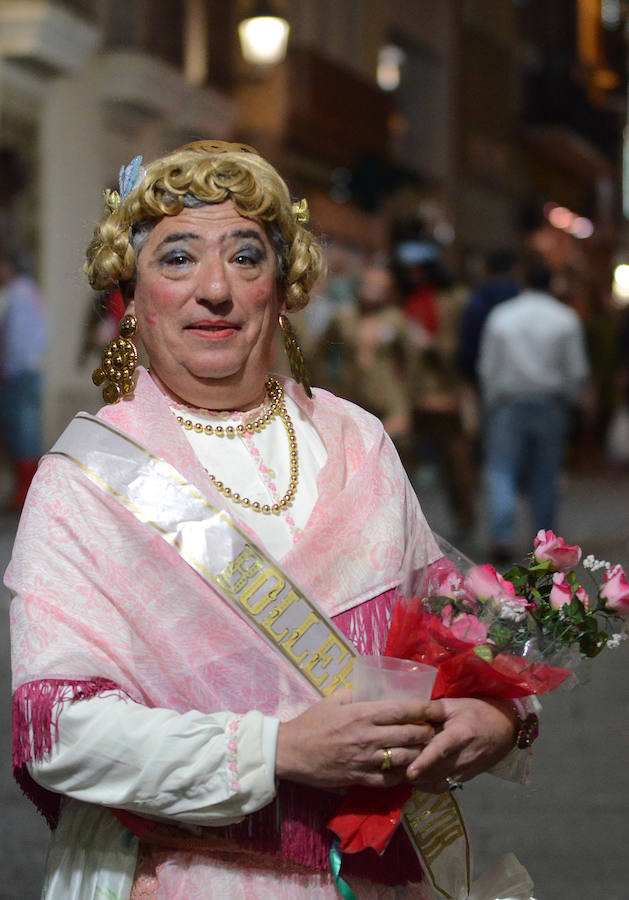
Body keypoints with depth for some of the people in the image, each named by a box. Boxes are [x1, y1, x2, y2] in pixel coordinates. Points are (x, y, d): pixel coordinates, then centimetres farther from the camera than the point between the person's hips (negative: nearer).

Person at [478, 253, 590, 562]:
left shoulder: (500, 316, -1)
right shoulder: (566, 320, -3)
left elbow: (487, 367, 2)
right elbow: (577, 371, -3)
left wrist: (492, 403, 13)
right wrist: (568, 402, 13)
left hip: (508, 405, -1)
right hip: (551, 406, 1)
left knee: (501, 473, 0)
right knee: (545, 478, 10)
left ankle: (503, 538, -17)